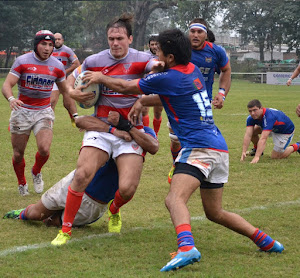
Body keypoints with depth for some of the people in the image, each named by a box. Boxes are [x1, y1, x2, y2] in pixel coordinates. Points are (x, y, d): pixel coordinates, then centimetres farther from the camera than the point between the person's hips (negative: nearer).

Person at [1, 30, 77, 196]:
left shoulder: (57, 66, 1)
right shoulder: (22, 61, -8)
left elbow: (66, 93, 12)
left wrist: (75, 115, 10)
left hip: (44, 112, 1)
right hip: (22, 110, -1)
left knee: (44, 149, -18)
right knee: (18, 154, 3)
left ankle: (36, 172, 16)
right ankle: (22, 183, 30)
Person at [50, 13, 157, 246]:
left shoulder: (140, 60, -3)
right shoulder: (95, 61, 3)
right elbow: (70, 80, 18)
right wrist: (72, 93, -4)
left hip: (131, 131, -1)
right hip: (101, 128, 1)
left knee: (127, 188, -15)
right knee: (83, 174, -22)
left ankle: (114, 211, 24)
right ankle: (66, 229, -5)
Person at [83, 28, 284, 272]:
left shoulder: (168, 78, -9)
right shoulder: (192, 70, 15)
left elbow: (125, 87, 3)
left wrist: (100, 77, 18)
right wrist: (142, 101, 26)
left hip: (199, 148, -9)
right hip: (219, 148, 9)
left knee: (175, 198, -27)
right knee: (214, 213, 20)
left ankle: (187, 248, -51)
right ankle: (265, 241, 19)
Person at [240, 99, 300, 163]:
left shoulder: (269, 117, -43)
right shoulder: (251, 118, -21)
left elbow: (263, 139, -49)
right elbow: (248, 135, -26)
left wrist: (257, 157, -55)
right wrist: (244, 152, -38)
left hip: (286, 131, -7)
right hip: (273, 128, 7)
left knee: (275, 157, -7)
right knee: (252, 131, -10)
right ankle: (256, 149, 17)